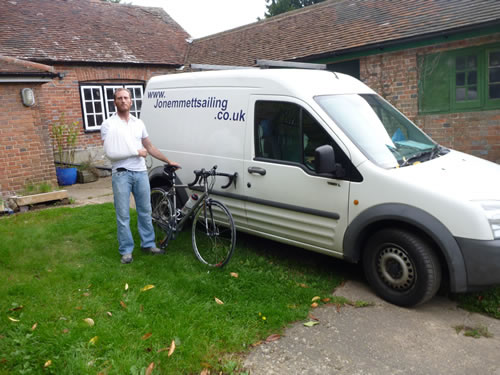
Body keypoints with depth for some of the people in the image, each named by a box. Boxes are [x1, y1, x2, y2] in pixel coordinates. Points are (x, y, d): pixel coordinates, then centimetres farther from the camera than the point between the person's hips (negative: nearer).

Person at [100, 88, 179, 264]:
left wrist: (169, 161, 15)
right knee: (123, 215, 2)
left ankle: (148, 244, 25)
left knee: (145, 211, 12)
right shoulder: (108, 124, -2)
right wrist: (137, 152, -9)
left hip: (141, 172, 4)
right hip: (121, 174, -4)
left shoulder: (139, 123, 12)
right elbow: (111, 152, -12)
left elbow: (150, 147, 18)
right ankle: (126, 250, 14)